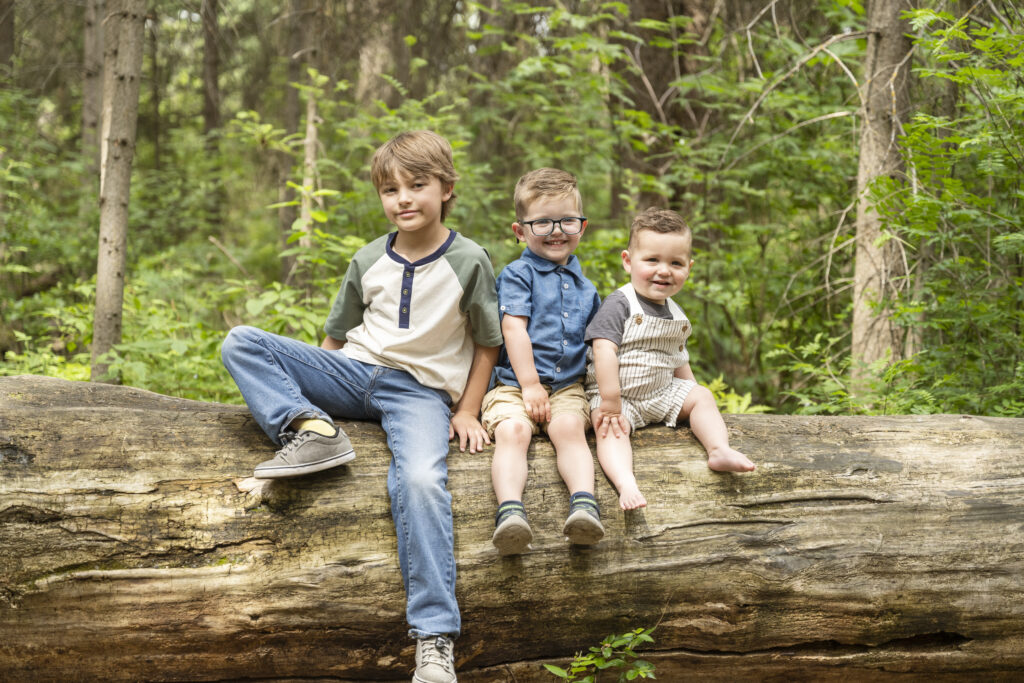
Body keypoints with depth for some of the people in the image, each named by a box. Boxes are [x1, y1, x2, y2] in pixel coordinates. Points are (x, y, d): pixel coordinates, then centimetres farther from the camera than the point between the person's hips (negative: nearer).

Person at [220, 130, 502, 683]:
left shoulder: (469, 261, -3)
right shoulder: (369, 261, 7)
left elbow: (487, 344, 6)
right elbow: (337, 334, 17)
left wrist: (467, 413, 1)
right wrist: (308, 387, 9)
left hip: (421, 389, -4)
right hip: (355, 371, 4)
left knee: (421, 480, -36)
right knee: (241, 343, -11)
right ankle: (311, 429, -30)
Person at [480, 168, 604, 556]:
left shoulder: (584, 287, 21)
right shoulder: (518, 274, 4)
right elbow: (514, 328, -6)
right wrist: (530, 385, -13)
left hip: (568, 386, 3)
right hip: (514, 383, -3)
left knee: (569, 428, -29)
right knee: (512, 430, -32)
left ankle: (584, 504, -47)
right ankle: (510, 511, -50)